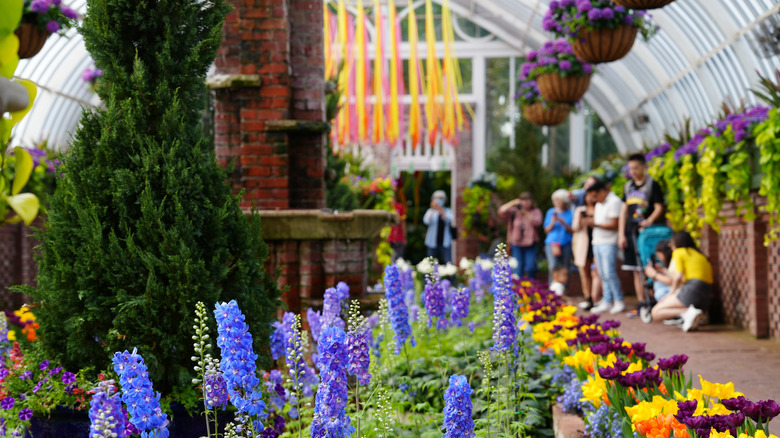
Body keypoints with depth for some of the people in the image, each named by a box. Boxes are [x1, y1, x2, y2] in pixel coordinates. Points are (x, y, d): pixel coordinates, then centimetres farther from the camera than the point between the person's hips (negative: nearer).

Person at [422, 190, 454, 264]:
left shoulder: (448, 211, 7)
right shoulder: (431, 211, 5)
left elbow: (449, 220, -12)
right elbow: (426, 221, -13)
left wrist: (441, 211, -25)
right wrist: (432, 210, -22)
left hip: (445, 242, 0)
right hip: (432, 242, 0)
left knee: (448, 263, -6)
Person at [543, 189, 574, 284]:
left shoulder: (570, 213, 5)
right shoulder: (551, 212, 9)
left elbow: (572, 231, 2)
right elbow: (546, 230, 10)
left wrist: (563, 223, -13)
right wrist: (552, 222, -9)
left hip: (566, 244, 0)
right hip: (552, 244, 0)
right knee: (553, 269, -13)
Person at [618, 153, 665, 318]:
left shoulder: (652, 184, -2)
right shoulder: (628, 186, 15)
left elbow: (659, 207, -5)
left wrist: (650, 220, -23)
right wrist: (621, 234, 9)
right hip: (631, 233, 6)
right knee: (637, 270, 7)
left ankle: (651, 302, -8)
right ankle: (641, 304, 12)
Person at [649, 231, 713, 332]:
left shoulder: (679, 252, 5)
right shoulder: (700, 254, 27)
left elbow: (678, 276, -10)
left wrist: (672, 292, 7)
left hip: (692, 290, -8)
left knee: (656, 313, -4)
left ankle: (688, 312, -23)